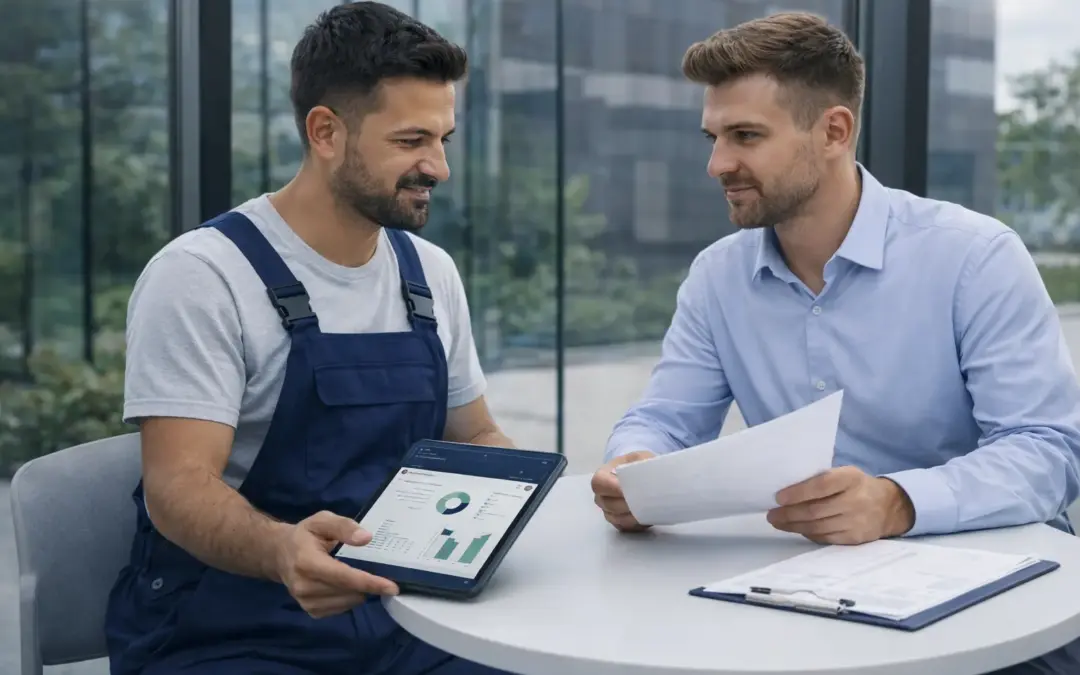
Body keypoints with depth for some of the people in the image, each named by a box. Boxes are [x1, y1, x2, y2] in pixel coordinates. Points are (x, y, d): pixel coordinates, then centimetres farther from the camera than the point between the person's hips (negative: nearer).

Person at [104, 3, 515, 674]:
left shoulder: (432, 273, 8)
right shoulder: (202, 274, -12)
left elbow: (476, 437, 17)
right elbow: (178, 485, -19)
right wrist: (282, 550, -39)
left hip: (398, 620, 6)